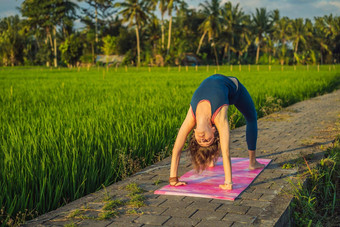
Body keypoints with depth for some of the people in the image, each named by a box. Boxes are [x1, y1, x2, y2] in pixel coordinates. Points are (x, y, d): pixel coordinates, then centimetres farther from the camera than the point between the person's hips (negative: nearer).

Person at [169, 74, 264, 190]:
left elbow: (226, 152, -48)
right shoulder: (191, 119, -35)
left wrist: (228, 183, -49)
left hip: (231, 85, -2)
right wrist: (173, 179, -33)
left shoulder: (219, 118, -45)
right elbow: (176, 149, -32)